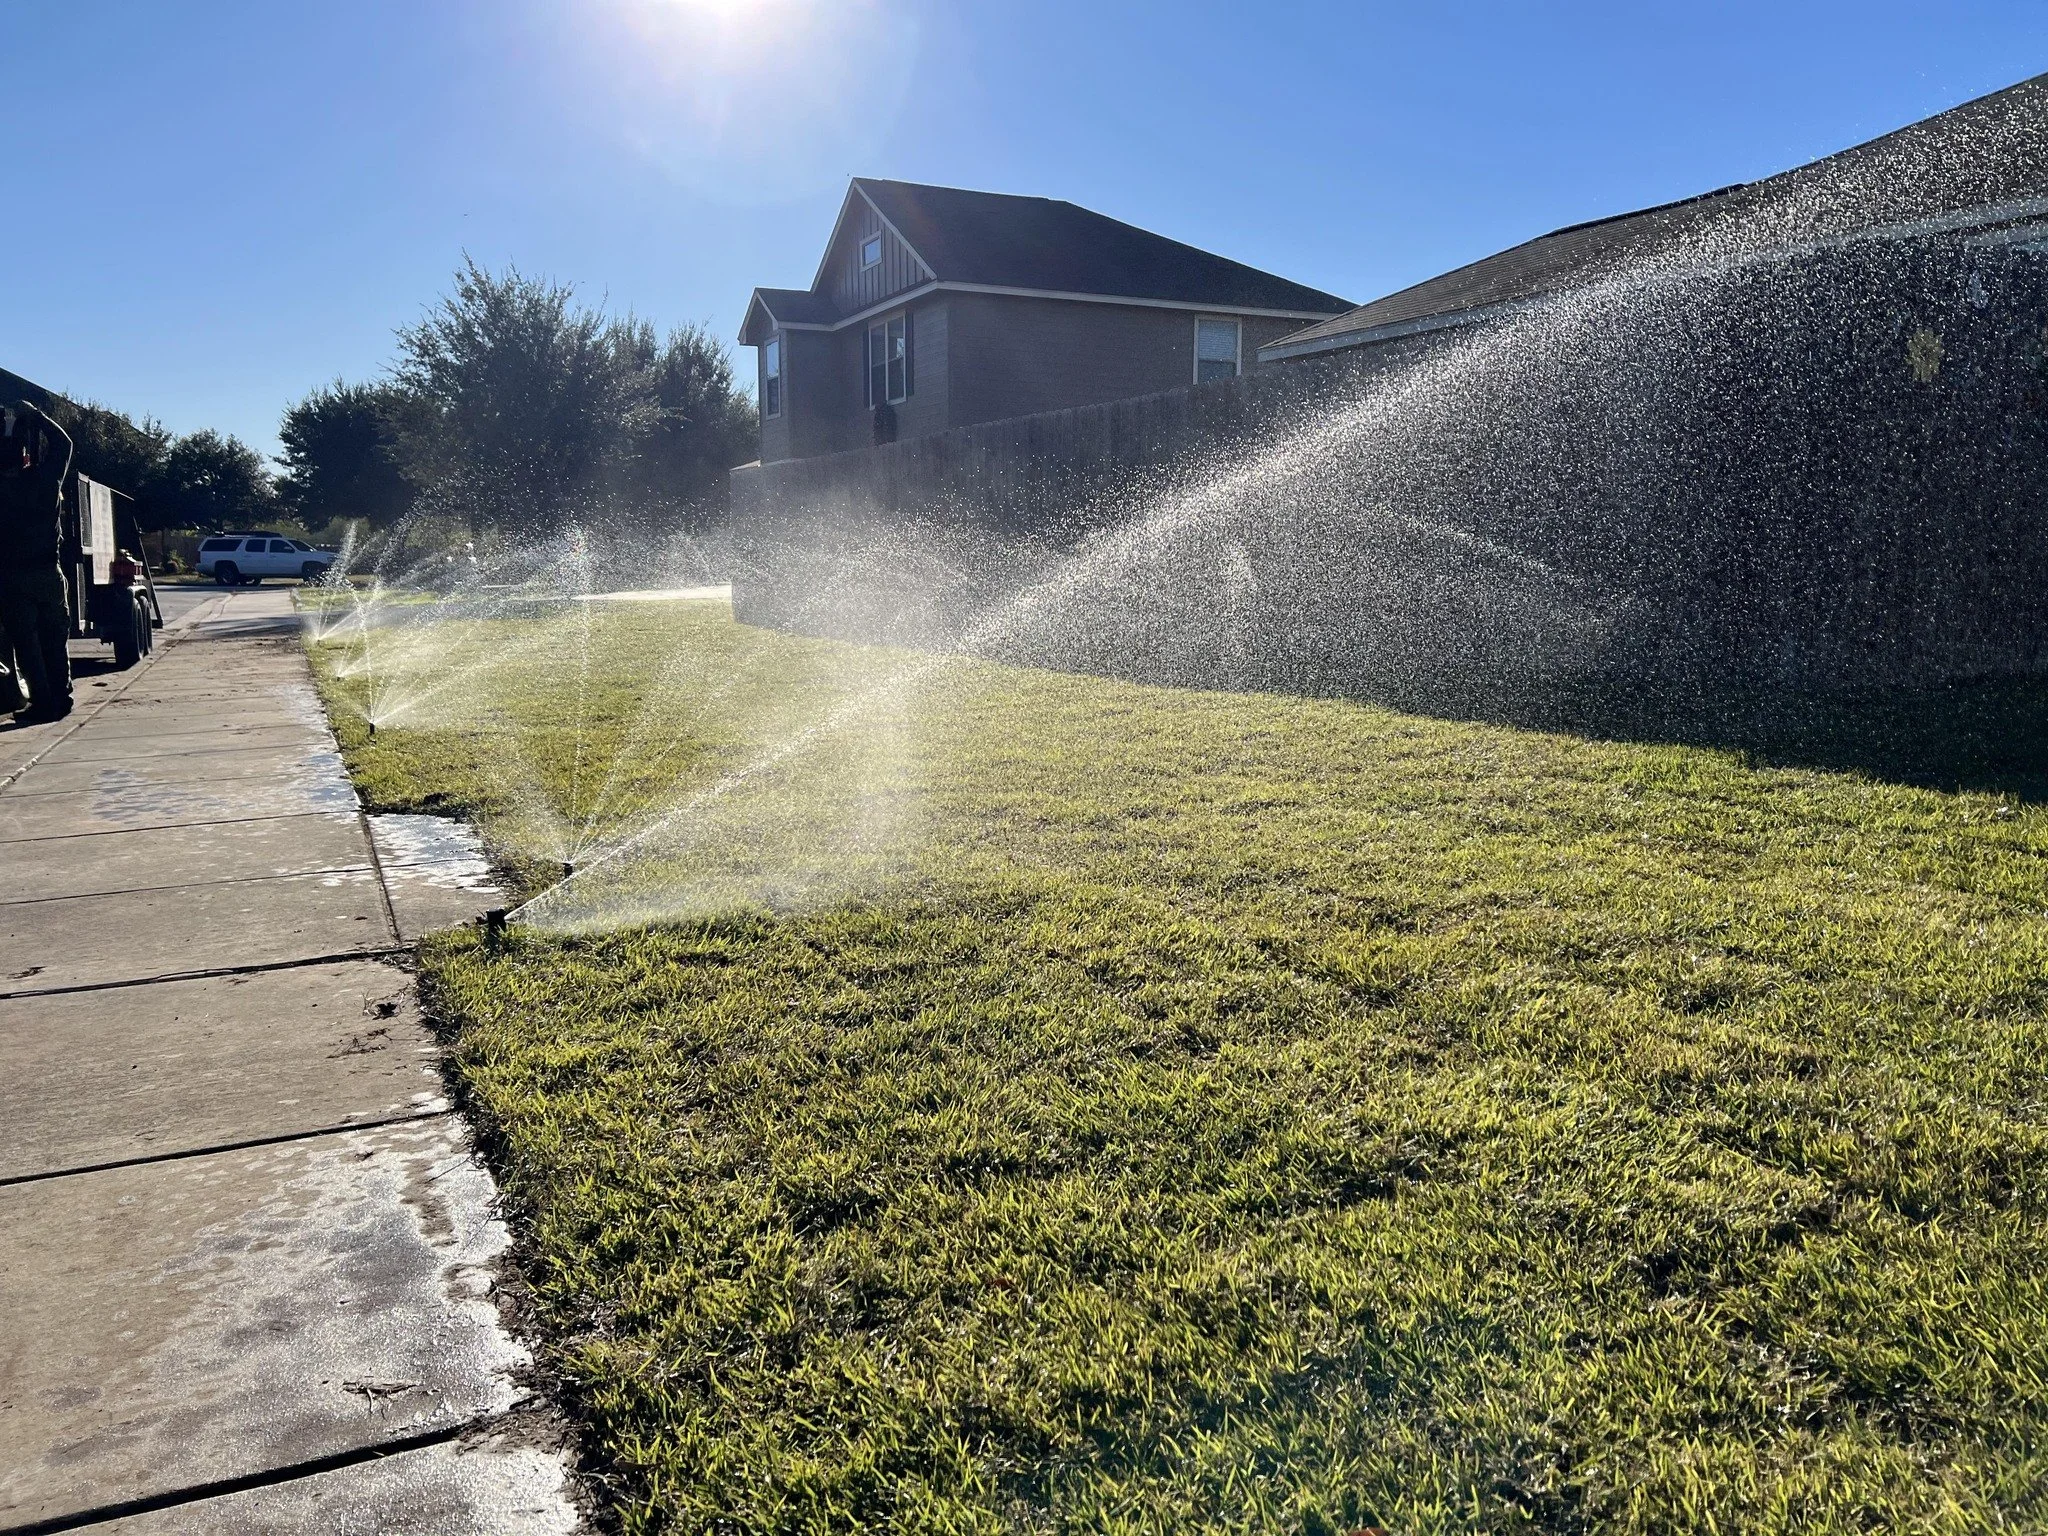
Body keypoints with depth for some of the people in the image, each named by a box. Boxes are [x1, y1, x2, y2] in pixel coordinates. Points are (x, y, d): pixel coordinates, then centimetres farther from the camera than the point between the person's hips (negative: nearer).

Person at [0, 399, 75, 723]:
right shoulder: (44, 478, -6)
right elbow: (63, 443, 8)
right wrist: (33, 415, 12)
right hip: (48, 571, 1)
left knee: (26, 643, 3)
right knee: (55, 640, 11)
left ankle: (43, 702, -1)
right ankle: (61, 699, 12)